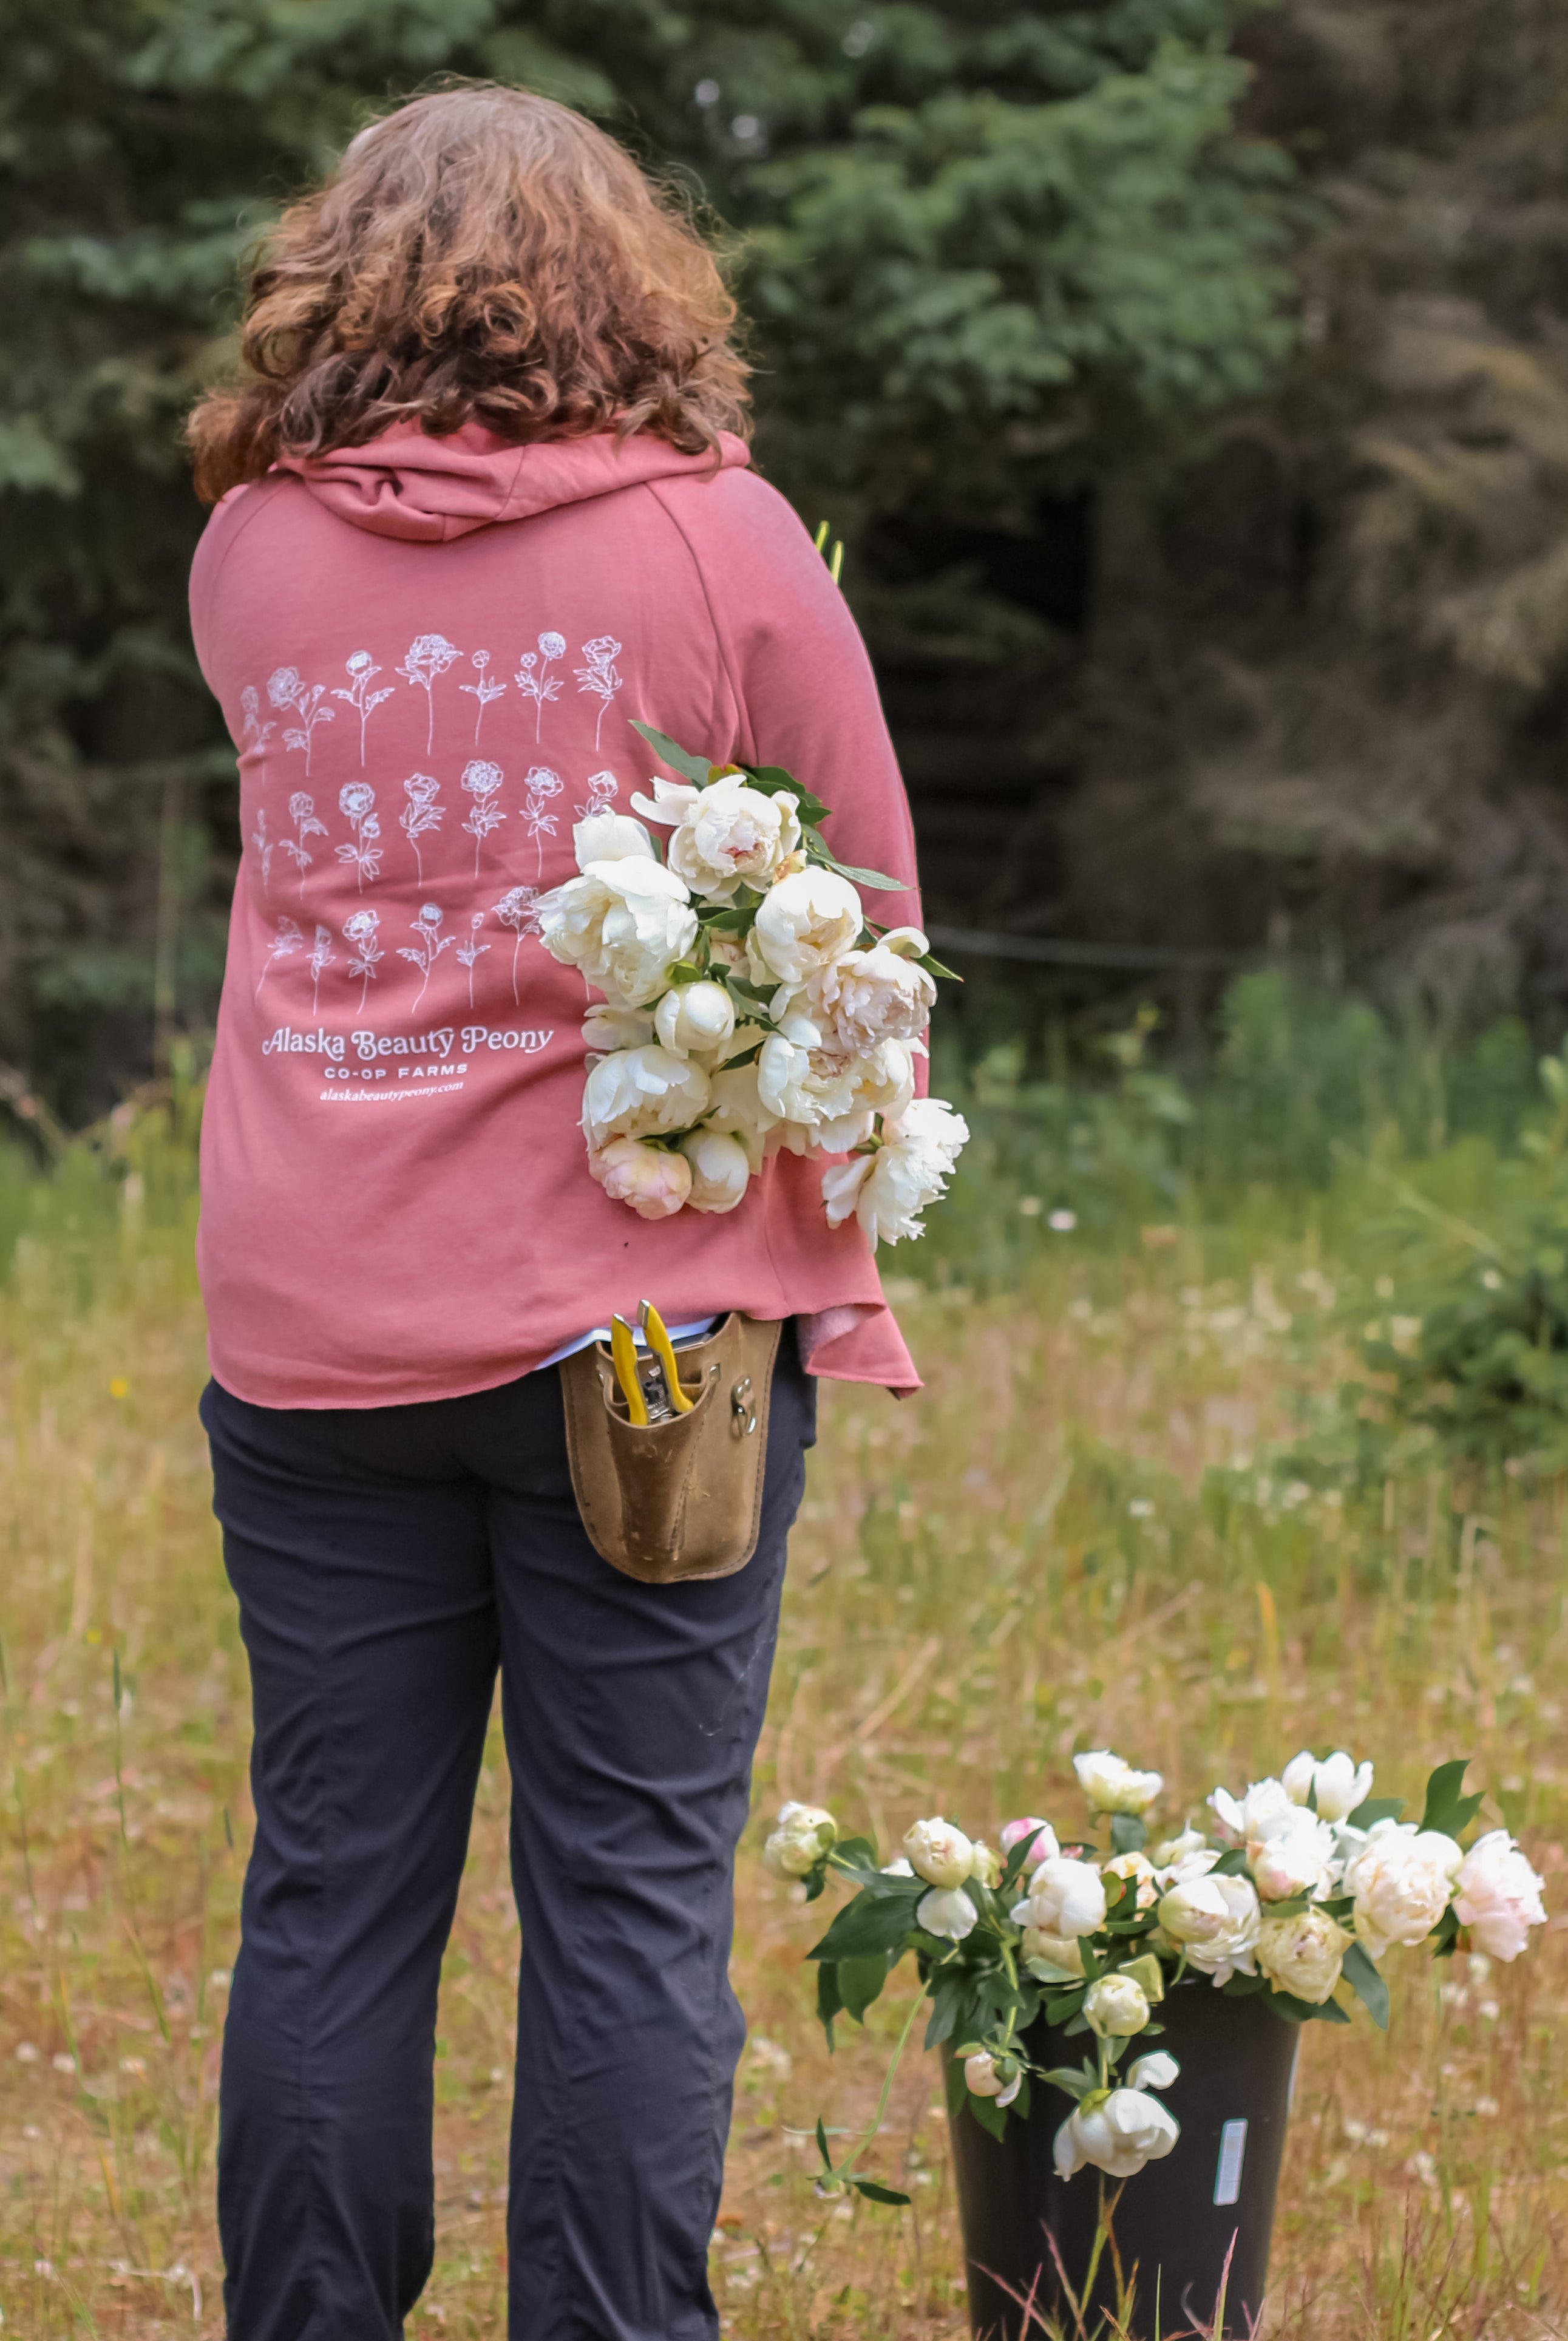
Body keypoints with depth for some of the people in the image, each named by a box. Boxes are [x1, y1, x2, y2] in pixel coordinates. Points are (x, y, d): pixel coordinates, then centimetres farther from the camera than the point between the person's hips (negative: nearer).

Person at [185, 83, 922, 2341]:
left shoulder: (252, 555, 4)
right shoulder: (725, 541, -2)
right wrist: (840, 1276, 11)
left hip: (313, 1329, 2)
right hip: (637, 1316, -2)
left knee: (332, 1898, 8)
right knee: (630, 1900, 2)